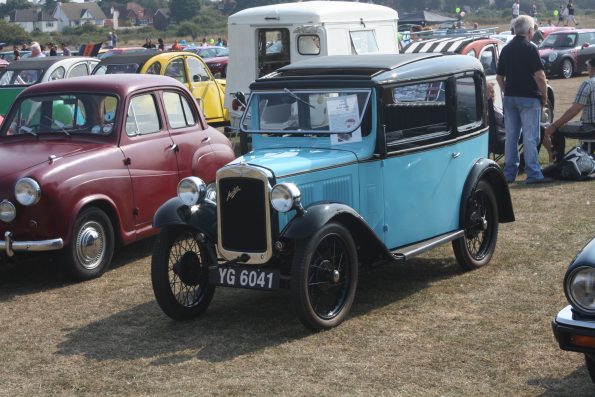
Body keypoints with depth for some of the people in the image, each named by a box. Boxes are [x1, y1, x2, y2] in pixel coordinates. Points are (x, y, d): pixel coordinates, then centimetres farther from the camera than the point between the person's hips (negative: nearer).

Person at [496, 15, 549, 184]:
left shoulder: (506, 49, 10)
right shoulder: (530, 48, -10)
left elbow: (499, 77, 14)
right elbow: (539, 76, -15)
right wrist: (544, 97, -4)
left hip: (509, 98, 6)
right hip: (529, 97, -6)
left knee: (510, 137, 10)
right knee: (530, 137, -4)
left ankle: (509, 173, 13)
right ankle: (533, 174, -3)